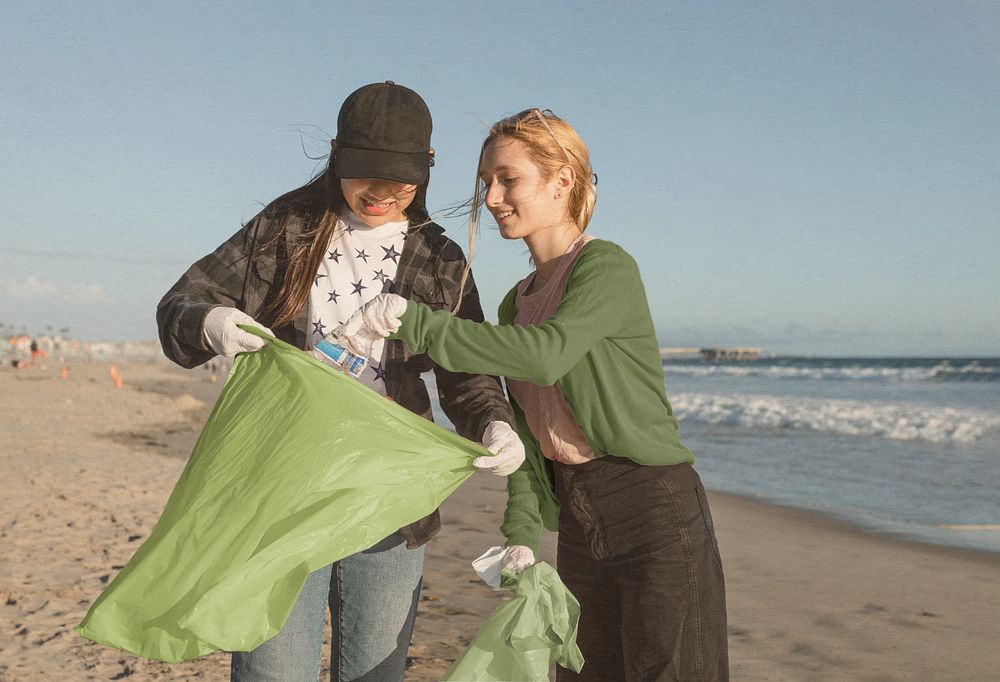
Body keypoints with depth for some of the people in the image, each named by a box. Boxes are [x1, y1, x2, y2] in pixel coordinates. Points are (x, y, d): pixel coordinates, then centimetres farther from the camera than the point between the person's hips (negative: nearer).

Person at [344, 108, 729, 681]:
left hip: (656, 510, -7)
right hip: (579, 524, 7)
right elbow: (527, 434, 10)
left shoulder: (608, 267, -10)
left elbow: (546, 355, -29)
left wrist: (411, 320, -27)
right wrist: (522, 537, -1)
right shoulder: (516, 303, 13)